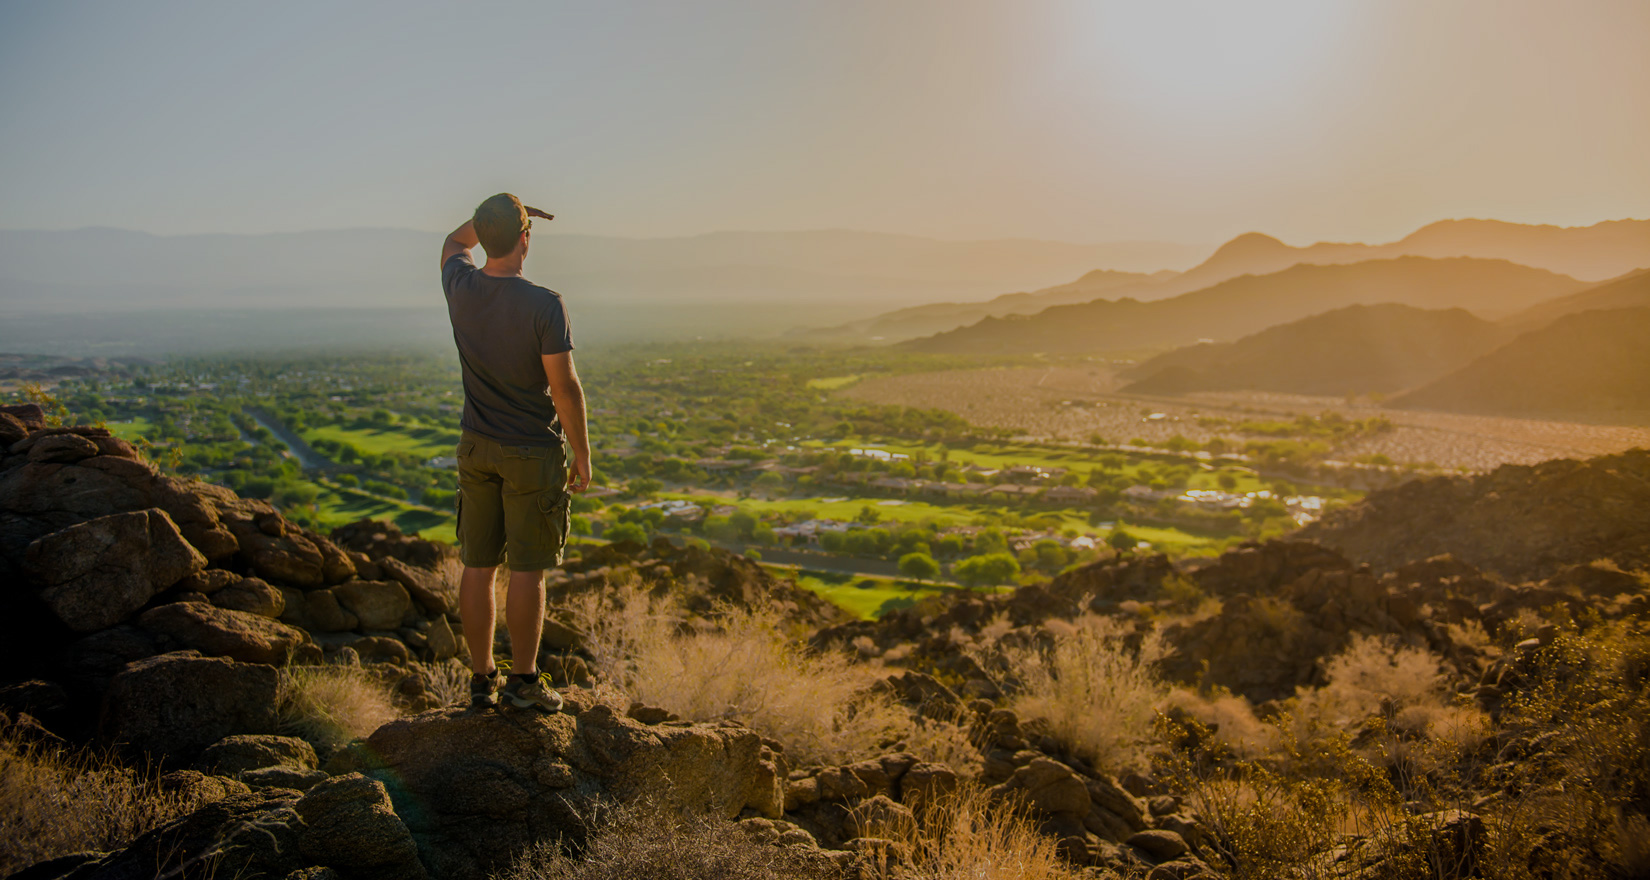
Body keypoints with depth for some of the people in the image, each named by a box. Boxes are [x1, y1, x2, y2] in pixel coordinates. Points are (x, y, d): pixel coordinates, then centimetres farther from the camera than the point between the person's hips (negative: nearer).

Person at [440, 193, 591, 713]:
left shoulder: (460, 288, -3)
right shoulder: (543, 305, -18)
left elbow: (454, 242, 22)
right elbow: (564, 386, -16)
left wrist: (494, 216, 14)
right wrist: (582, 455, -7)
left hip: (476, 449, 5)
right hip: (533, 454, -5)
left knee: (478, 566, 10)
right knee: (527, 570, 3)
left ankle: (481, 679, 19)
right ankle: (523, 681, 10)